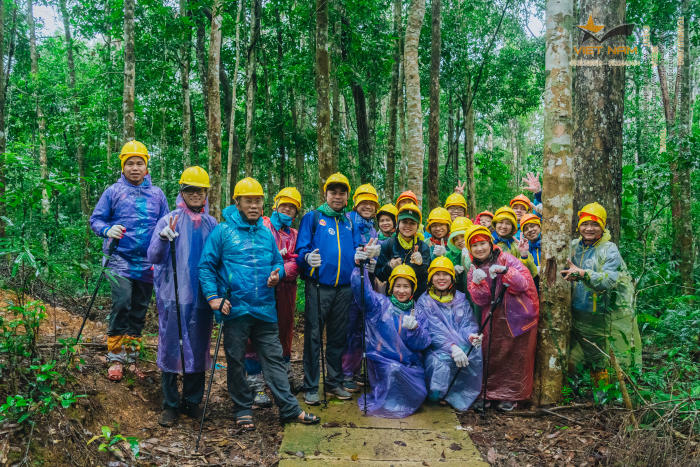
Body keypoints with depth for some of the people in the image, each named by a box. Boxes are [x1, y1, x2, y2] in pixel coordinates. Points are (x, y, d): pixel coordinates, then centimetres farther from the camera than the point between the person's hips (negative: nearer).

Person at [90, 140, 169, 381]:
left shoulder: (157, 194, 10)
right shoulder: (113, 192, 3)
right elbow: (95, 219, 4)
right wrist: (108, 230, -16)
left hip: (147, 263, 3)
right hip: (120, 259, -3)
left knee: (139, 311, 8)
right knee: (122, 304, -17)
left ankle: (131, 358, 20)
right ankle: (115, 359, -5)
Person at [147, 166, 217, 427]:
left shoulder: (212, 224, 8)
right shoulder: (169, 220, -1)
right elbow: (154, 258, -8)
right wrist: (164, 238, -26)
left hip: (201, 297, 3)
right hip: (173, 296, -3)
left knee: (198, 349, 9)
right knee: (171, 348, 2)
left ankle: (192, 401, 24)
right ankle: (170, 405, 15)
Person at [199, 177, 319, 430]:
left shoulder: (267, 233, 13)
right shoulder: (222, 231, -1)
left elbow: (278, 262, 22)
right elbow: (206, 266, -1)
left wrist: (276, 274, -1)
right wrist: (213, 297, -11)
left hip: (265, 309, 3)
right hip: (234, 310, -3)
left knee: (274, 358, 7)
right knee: (236, 362, 7)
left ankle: (289, 409, 13)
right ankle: (243, 411, 22)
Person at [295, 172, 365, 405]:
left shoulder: (349, 222, 16)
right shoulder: (312, 217, 2)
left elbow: (354, 250, 17)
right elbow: (301, 249, -5)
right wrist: (307, 257, -26)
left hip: (343, 288, 5)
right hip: (318, 287, -4)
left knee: (338, 337, 13)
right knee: (313, 337, -2)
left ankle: (334, 382, 25)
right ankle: (310, 387, 7)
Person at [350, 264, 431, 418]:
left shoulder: (416, 312, 13)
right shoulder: (381, 304, 5)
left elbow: (423, 343, 1)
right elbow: (360, 289, -12)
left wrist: (415, 327, -19)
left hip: (409, 364, 3)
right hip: (383, 361, -2)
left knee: (418, 394, -19)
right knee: (393, 370, -32)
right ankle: (381, 402, -5)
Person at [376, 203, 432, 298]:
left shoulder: (423, 247, 7)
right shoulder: (387, 245, 5)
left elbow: (425, 278, 0)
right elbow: (378, 275, 5)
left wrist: (420, 265, -20)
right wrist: (389, 267, -15)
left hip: (417, 297, 1)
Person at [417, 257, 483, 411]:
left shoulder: (460, 298, 14)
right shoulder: (424, 302, 3)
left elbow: (468, 323, 6)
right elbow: (431, 331, -9)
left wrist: (471, 336, -20)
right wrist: (451, 347, -25)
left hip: (462, 346, 3)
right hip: (436, 349, -3)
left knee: (477, 353, -28)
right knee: (441, 361, -35)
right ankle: (439, 395, -7)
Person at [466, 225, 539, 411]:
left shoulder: (506, 259, -6)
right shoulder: (474, 270, 5)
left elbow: (524, 284, -17)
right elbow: (480, 301, -5)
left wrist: (505, 271, -31)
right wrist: (478, 283, -24)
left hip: (518, 317, -3)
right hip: (492, 321, 3)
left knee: (516, 357, 6)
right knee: (492, 357, 6)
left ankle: (512, 396, 21)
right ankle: (490, 393, 22)